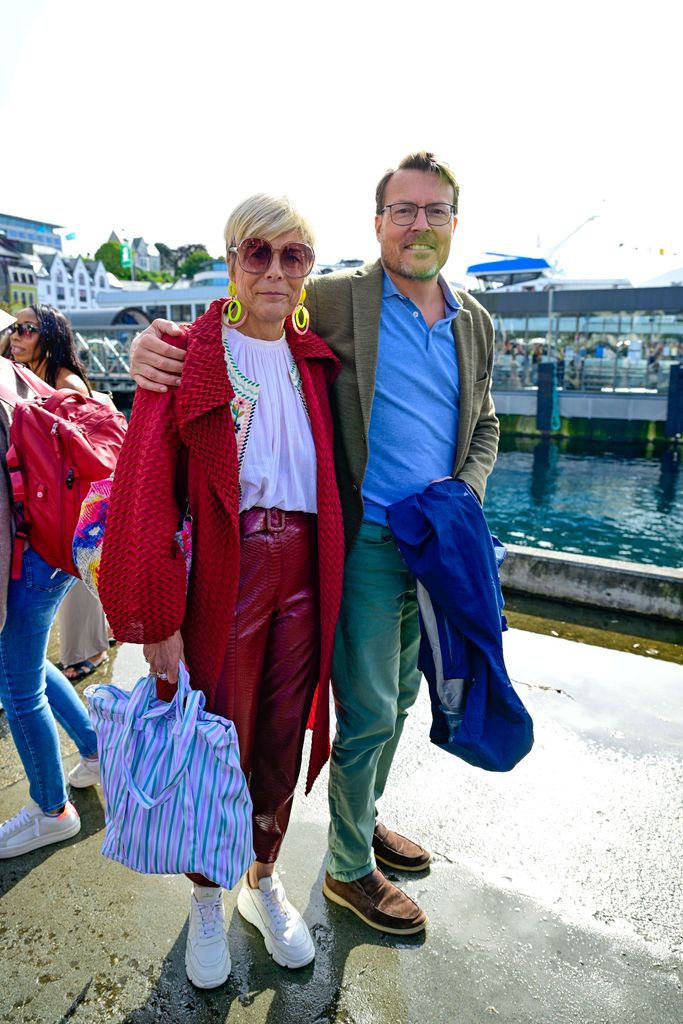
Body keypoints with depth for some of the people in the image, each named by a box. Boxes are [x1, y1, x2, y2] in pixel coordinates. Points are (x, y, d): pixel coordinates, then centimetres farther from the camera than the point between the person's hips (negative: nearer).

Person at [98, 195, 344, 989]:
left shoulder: (314, 359, 10)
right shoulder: (188, 355, -6)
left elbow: (330, 471, 12)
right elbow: (145, 490, -11)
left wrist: (333, 580, 5)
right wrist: (158, 619, -13)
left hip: (304, 572, 4)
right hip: (223, 574, -4)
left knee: (282, 737, 16)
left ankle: (263, 884, 41)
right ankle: (207, 900, 39)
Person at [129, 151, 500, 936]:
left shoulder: (475, 322, 10)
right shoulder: (336, 299, -7)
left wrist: (465, 494, 0)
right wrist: (156, 341, -26)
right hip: (367, 541, -6)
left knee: (398, 699, 20)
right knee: (368, 711, 3)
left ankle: (365, 818, 45)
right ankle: (349, 867, 29)